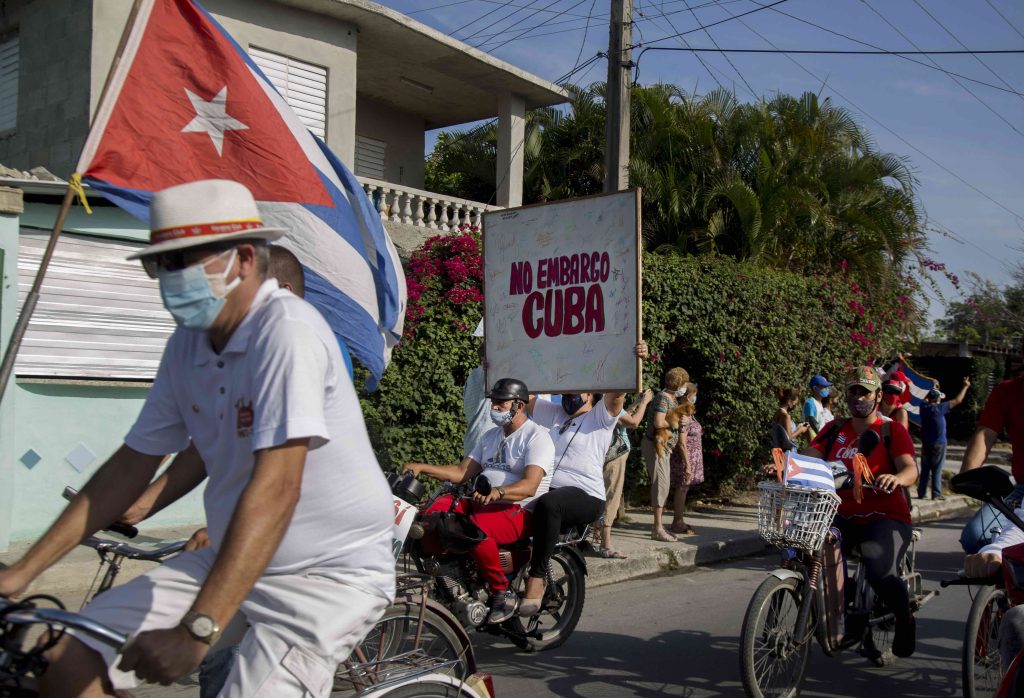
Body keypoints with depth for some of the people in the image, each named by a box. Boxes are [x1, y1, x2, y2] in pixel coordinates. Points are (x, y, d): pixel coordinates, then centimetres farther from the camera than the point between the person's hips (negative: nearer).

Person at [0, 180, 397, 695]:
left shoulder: (287, 329, -22)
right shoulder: (188, 343, 2)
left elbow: (275, 488, -30)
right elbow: (132, 464, 7)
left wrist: (196, 631, -35)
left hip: (330, 573, -7)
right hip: (234, 558, 7)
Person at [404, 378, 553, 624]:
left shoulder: (537, 436, -6)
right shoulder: (491, 436, 20)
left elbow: (530, 485, -21)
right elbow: (462, 472, 15)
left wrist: (498, 492, -40)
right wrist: (421, 468, 4)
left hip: (520, 512, -8)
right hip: (484, 504, 8)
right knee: (436, 510, -15)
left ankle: (503, 593, -18)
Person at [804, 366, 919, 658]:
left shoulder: (892, 431, 4)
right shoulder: (833, 431, 15)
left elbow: (911, 470, -11)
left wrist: (896, 478, -35)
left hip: (884, 517, -3)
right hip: (842, 517, 4)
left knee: (880, 572, -29)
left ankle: (904, 620, 6)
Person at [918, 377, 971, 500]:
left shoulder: (924, 407, 0)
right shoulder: (939, 408, -14)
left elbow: (926, 398, 25)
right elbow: (957, 400, -7)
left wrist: (933, 390, 32)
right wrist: (965, 386, 3)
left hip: (926, 444, 5)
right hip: (938, 444, -5)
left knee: (925, 469, 9)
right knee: (937, 470, 0)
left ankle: (921, 493, 8)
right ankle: (936, 494, 0)